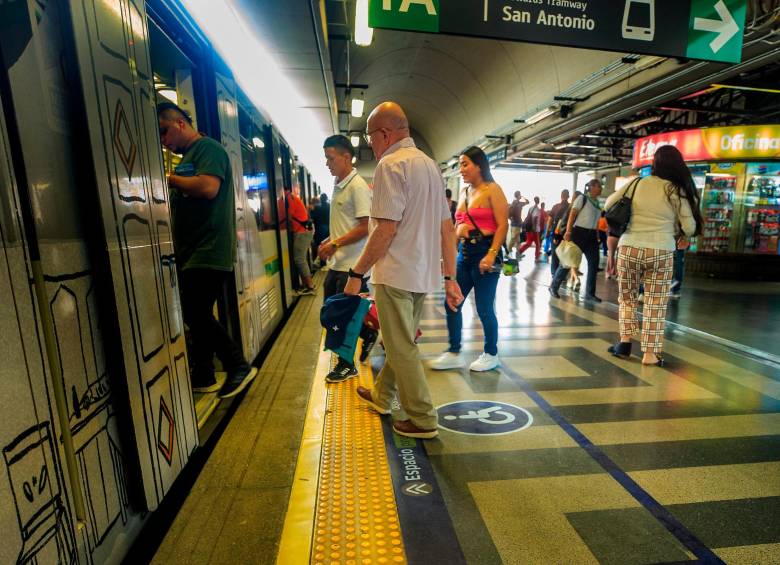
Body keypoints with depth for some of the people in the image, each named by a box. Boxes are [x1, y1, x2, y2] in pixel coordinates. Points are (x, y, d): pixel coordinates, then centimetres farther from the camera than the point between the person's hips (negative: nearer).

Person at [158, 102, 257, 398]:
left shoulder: (207, 148, -6)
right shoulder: (187, 157, 22)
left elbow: (208, 187, -23)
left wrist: (169, 178, -11)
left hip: (208, 250, -10)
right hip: (191, 252, 10)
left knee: (196, 315, -10)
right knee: (196, 315, 11)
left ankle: (239, 366, 5)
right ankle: (203, 377, 22)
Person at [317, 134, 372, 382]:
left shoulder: (358, 186, -14)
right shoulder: (338, 185, 13)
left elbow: (365, 227, -19)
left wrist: (335, 245, -19)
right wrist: (328, 242, 8)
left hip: (351, 264, -9)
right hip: (336, 262, 9)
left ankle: (346, 364, 18)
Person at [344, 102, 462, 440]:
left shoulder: (391, 164, -12)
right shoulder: (429, 164, 14)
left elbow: (386, 229, -20)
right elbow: (447, 227, 11)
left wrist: (357, 273, -12)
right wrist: (450, 278, 12)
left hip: (397, 273, -9)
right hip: (424, 273, 9)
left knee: (402, 348, 4)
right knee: (400, 341, 21)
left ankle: (423, 420, 16)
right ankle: (382, 396, 40)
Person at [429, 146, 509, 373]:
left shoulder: (492, 190, -5)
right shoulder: (465, 192, 15)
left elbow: (503, 225, -13)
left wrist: (492, 255, -24)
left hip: (484, 253, -7)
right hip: (463, 253, 7)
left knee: (484, 308, 2)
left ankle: (491, 354, 22)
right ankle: (454, 353, 18)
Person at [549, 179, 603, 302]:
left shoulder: (597, 202, 16)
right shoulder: (582, 198, -3)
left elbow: (596, 221, 20)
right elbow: (572, 215, -11)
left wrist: (597, 236, 15)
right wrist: (568, 231, -21)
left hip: (592, 235, 7)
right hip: (579, 232, -7)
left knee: (594, 264, 3)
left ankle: (589, 293, 11)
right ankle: (554, 287, 10)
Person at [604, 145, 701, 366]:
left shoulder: (637, 184, 2)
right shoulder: (677, 191, 0)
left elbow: (608, 204, 12)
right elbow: (690, 228, 0)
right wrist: (672, 233, 20)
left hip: (629, 248, 1)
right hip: (661, 252, -1)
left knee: (627, 298, 18)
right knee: (655, 304, 7)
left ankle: (625, 341, 12)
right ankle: (650, 353, 11)